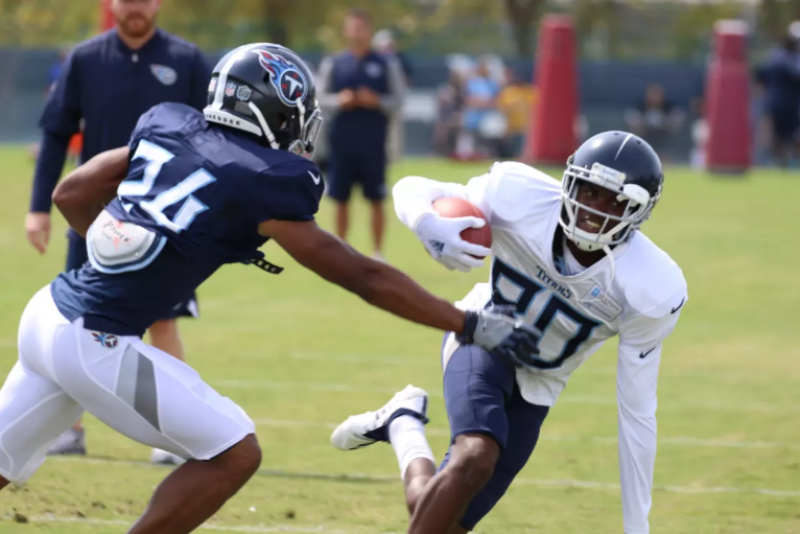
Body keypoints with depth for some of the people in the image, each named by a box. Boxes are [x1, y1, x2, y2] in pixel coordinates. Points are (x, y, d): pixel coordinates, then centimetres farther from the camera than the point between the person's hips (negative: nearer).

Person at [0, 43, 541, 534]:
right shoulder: (263, 187, -11)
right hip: (92, 344, -8)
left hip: (49, 312, 8)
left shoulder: (168, 128, 8)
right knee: (233, 454, 2)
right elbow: (364, 278, -8)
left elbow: (70, 195, 14)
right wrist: (472, 326, -2)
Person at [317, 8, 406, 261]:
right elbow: (320, 99, 6)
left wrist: (377, 102, -15)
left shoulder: (387, 65, 3)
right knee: (341, 199, 4)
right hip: (342, 142, 1)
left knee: (376, 200, 1)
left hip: (373, 144, -1)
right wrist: (338, 101, -13)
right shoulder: (332, 64, 7)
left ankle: (377, 253, 11)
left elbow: (398, 100, 2)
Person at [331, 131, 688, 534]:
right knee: (475, 459, -33)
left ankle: (402, 424, 19)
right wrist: (430, 226, -37)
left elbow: (636, 412, -15)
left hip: (534, 387, 2)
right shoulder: (522, 197, -25)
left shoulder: (648, 290, -25)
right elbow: (413, 189, -11)